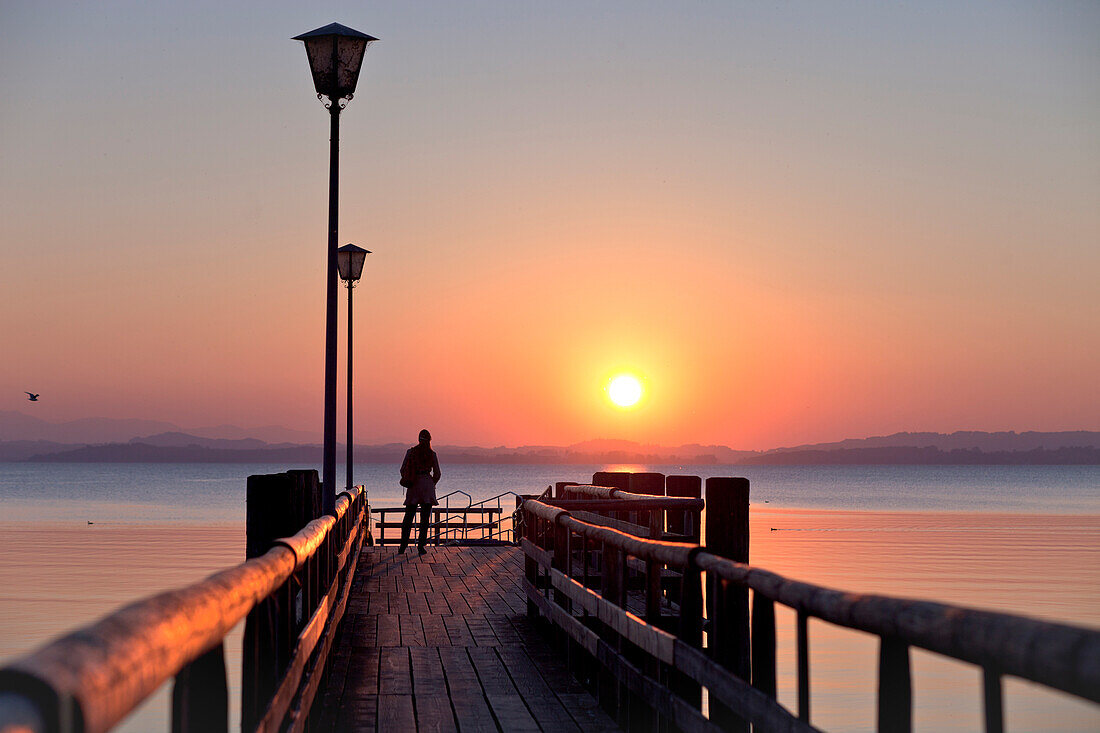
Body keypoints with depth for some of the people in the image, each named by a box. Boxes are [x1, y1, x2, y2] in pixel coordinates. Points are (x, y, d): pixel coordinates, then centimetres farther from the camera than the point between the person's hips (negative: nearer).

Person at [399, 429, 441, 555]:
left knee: (408, 517, 9)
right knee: (425, 518, 3)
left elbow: (402, 470, 3)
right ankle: (421, 545, -3)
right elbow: (437, 474, 4)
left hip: (413, 486, 1)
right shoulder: (432, 454, 1)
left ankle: (403, 545, 4)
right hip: (427, 483, -1)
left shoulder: (410, 452, 3)